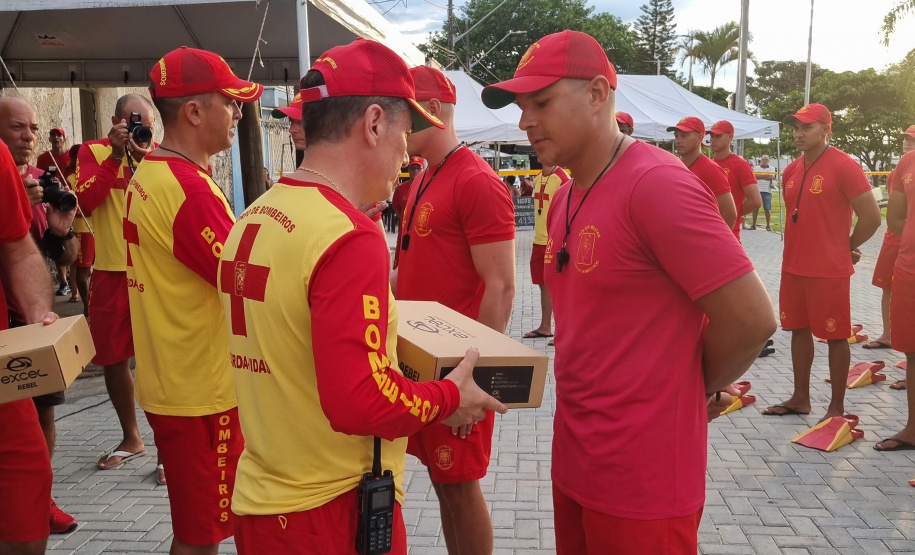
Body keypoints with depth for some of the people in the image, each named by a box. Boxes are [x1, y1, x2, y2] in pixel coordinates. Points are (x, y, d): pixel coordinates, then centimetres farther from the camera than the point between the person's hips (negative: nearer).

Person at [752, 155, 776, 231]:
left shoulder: (771, 168, 10)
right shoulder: (756, 168, 12)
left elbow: (771, 177, -8)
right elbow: (754, 176, -8)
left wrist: (760, 176, -5)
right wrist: (766, 176, -7)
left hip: (767, 191, -1)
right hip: (757, 190, 1)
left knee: (767, 209, 0)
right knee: (755, 208, 2)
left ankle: (768, 225, 7)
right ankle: (754, 225, 9)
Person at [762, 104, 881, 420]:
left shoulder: (844, 166, -13)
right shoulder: (791, 171, 9)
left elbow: (871, 217, -13)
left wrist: (847, 247, 0)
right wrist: (800, 250, 12)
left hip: (830, 271, -7)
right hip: (792, 268, 7)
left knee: (835, 337, 3)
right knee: (799, 330, 13)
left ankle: (837, 407, 13)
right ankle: (800, 398, 25)